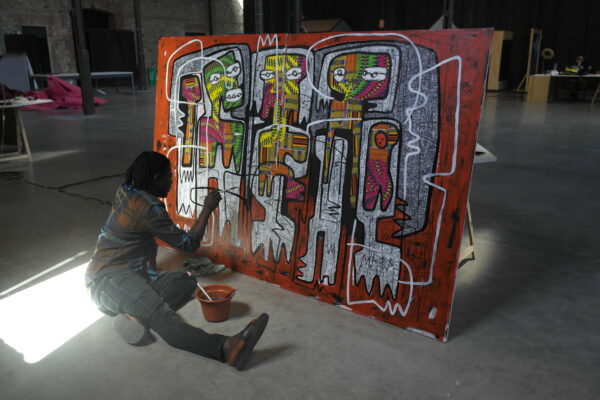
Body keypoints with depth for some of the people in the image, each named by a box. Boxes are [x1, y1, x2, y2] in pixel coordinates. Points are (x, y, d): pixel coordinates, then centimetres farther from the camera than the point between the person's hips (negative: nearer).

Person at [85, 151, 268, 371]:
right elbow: (188, 244, -10)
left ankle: (135, 315, -28)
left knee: (187, 282, -7)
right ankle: (226, 348, -65)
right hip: (108, 280, -11)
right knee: (161, 314, -39)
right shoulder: (149, 207, -16)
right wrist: (207, 209, -3)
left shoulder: (125, 192, 11)